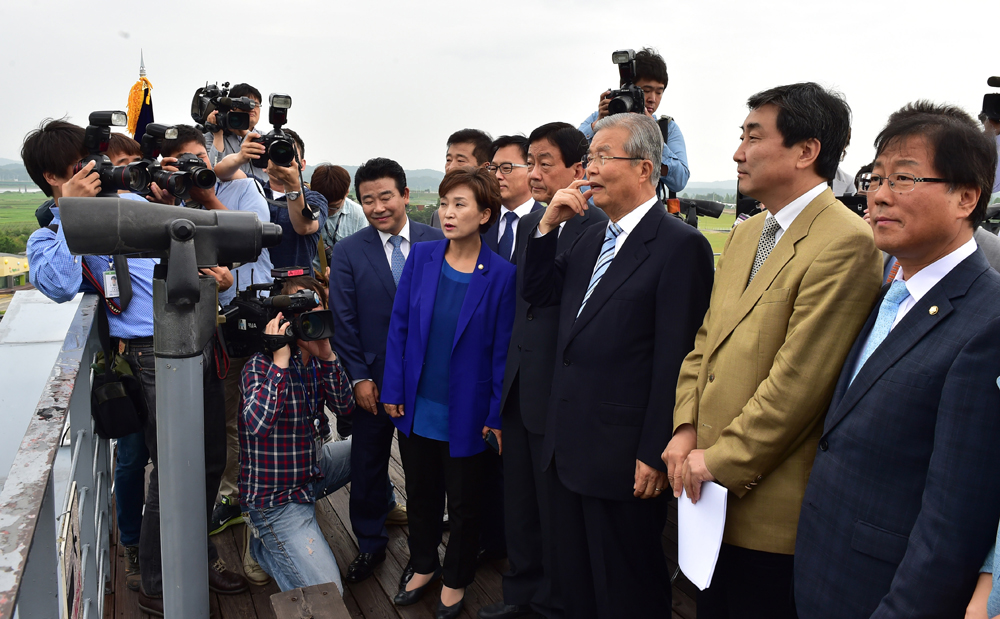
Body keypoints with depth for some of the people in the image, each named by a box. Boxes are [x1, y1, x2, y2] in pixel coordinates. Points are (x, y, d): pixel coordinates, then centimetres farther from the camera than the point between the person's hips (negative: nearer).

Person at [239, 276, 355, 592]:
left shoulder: (315, 360, 0)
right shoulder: (261, 366, -20)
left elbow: (345, 407, -8)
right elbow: (257, 424, -37)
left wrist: (327, 354, -18)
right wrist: (280, 361, -35)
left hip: (312, 468, 8)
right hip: (274, 494, -7)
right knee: (326, 596, -12)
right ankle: (262, 541, 8)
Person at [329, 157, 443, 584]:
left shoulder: (437, 243, -3)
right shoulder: (348, 252, -1)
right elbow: (344, 321, -1)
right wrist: (359, 377, -5)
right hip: (374, 380, 1)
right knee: (368, 465, 12)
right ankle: (370, 545, 32)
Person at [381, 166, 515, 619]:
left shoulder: (500, 275, -12)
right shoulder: (421, 257, -3)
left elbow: (502, 350, -9)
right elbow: (399, 326, 0)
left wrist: (497, 415, -9)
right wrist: (393, 390, -3)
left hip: (465, 412, -3)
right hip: (416, 407, 3)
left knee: (463, 503, 14)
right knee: (420, 494, 20)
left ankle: (456, 581, 36)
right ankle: (423, 567, 43)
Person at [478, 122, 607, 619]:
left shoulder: (596, 228, -15)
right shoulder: (528, 224, 11)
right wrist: (504, 378, 16)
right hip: (518, 387, 8)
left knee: (556, 508, 10)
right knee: (518, 500, 21)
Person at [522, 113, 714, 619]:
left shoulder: (681, 245, -15)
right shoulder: (591, 237, 11)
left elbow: (674, 360, -18)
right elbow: (537, 292, 12)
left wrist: (655, 454, -18)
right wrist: (548, 225, -1)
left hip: (623, 457, -8)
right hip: (568, 445, 8)